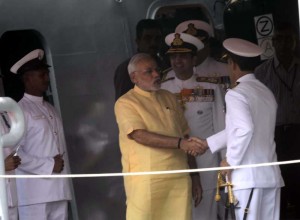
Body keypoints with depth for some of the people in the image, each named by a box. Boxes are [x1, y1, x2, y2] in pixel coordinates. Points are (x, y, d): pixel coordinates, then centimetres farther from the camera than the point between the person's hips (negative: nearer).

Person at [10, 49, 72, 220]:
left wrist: (61, 165, 5)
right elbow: (14, 153, -13)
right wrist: (48, 166, -11)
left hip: (59, 189, 7)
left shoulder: (50, 109, 20)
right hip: (35, 191, -7)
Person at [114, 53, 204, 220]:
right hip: (146, 181, -5)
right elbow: (141, 136, -15)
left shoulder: (169, 98, 17)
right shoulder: (125, 103, -1)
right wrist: (180, 143, -23)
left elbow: (185, 136, 20)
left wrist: (195, 177, 16)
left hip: (179, 180, 5)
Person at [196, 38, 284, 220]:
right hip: (270, 175, 7)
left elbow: (245, 129, -23)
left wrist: (230, 161, -12)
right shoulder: (267, 93, 17)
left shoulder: (236, 94, -8)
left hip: (247, 177, -7)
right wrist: (206, 143, 29)